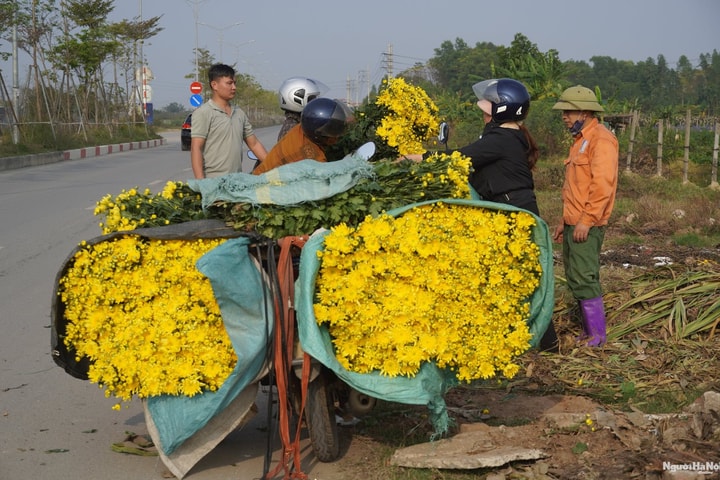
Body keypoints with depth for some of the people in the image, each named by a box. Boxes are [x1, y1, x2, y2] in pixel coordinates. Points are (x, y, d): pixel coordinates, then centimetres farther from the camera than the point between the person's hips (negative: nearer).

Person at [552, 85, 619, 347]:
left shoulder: (601, 139, -12)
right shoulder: (580, 140, 19)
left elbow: (602, 185, -21)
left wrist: (586, 220, -22)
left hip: (587, 226, -10)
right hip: (574, 223, 10)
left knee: (583, 279, -9)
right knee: (576, 278, 12)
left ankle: (597, 337, -2)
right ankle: (588, 331, 20)